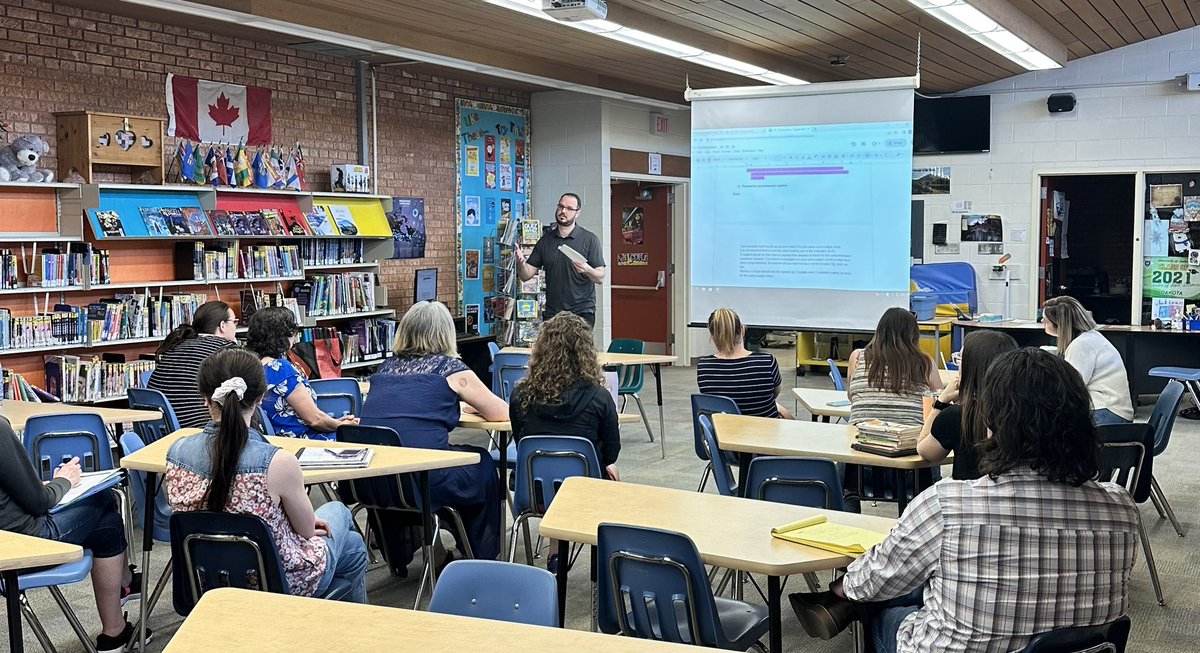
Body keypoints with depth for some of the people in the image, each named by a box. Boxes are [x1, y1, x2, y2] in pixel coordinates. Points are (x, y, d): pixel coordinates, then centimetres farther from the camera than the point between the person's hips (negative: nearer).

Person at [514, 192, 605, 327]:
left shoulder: (589, 239, 0)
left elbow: (600, 278, -4)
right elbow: (526, 275, 9)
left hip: (582, 312, -3)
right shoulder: (545, 240, 10)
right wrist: (521, 263, -12)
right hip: (552, 313, 3)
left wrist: (587, 270, -25)